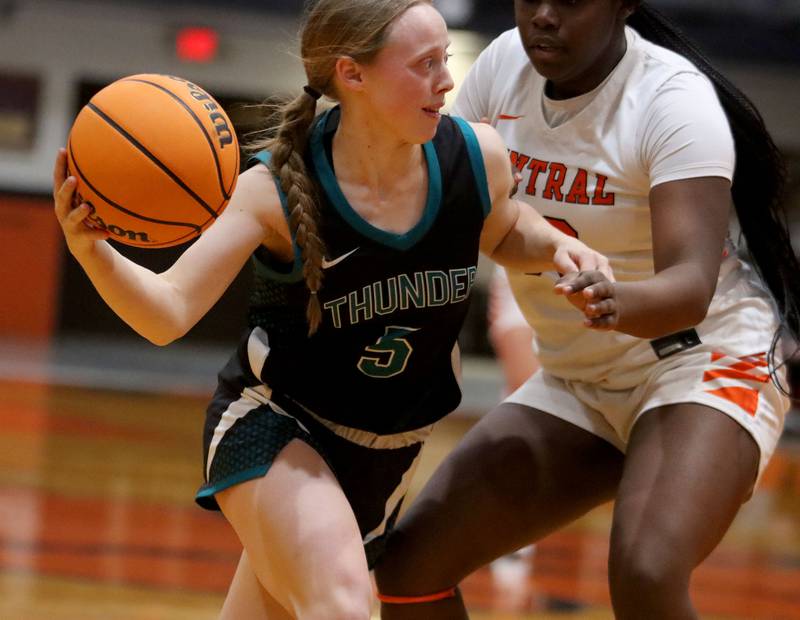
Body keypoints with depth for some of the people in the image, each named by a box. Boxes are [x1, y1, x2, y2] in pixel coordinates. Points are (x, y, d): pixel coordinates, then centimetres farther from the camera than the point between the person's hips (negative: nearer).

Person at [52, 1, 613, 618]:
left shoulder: (475, 157, -12)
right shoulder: (278, 190, -23)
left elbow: (502, 234, 13)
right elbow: (169, 312, -26)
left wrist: (557, 246, -9)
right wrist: (92, 251, -45)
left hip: (387, 451, 5)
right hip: (273, 428, -5)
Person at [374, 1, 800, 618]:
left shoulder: (675, 98, -22)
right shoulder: (504, 63, -3)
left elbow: (692, 284, -33)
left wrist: (625, 305, -55)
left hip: (702, 359, -7)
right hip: (577, 379, 7)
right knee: (412, 561, -2)